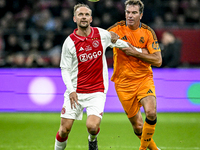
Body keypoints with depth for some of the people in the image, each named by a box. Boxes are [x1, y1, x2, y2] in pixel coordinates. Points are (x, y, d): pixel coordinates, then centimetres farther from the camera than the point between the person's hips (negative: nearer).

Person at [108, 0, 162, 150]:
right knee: (137, 126, 0)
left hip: (144, 79, 0)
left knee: (151, 113, -24)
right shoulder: (117, 29, -4)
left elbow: (158, 60, -9)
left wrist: (135, 53, -17)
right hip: (123, 83, 0)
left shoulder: (148, 32, -4)